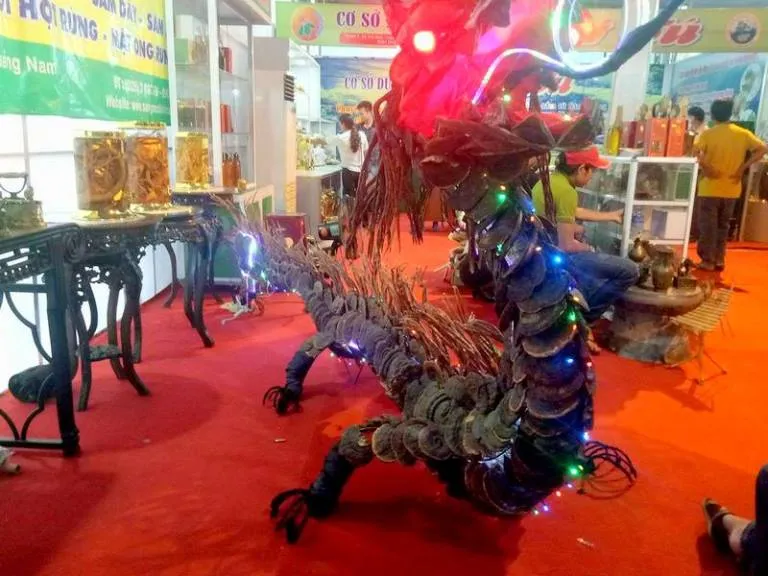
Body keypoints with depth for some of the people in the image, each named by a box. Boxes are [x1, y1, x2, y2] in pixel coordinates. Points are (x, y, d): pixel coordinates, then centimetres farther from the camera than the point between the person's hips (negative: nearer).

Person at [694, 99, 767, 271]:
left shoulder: (708, 134, -8)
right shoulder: (743, 133, 2)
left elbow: (695, 152, -23)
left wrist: (705, 168, -12)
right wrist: (743, 167, -4)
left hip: (710, 188, -4)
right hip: (731, 190, 4)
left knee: (707, 225, 5)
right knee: (723, 225, 16)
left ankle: (708, 261, 7)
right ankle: (719, 260, 19)